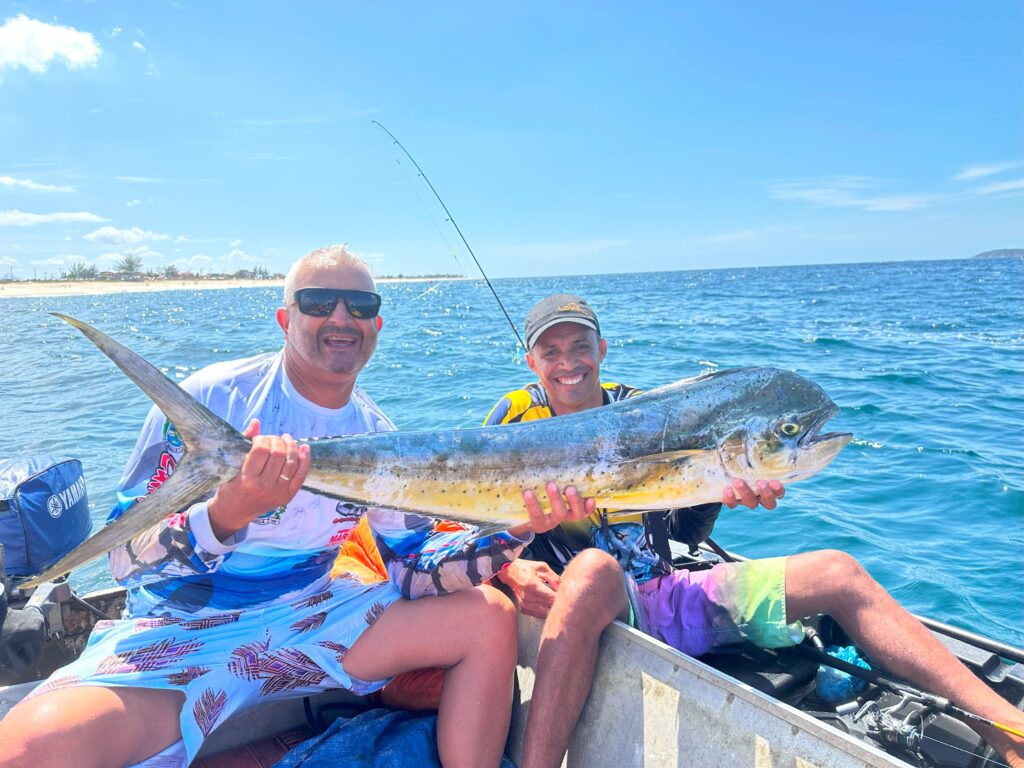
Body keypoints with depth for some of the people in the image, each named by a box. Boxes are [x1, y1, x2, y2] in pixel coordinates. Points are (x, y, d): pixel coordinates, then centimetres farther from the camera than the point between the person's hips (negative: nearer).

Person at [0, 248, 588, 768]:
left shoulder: (377, 436, 1)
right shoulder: (211, 398, -13)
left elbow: (412, 566, 4)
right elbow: (126, 559, -14)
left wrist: (517, 531, -12)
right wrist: (229, 514, -35)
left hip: (308, 617, 4)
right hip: (183, 627, -3)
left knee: (491, 617, -6)